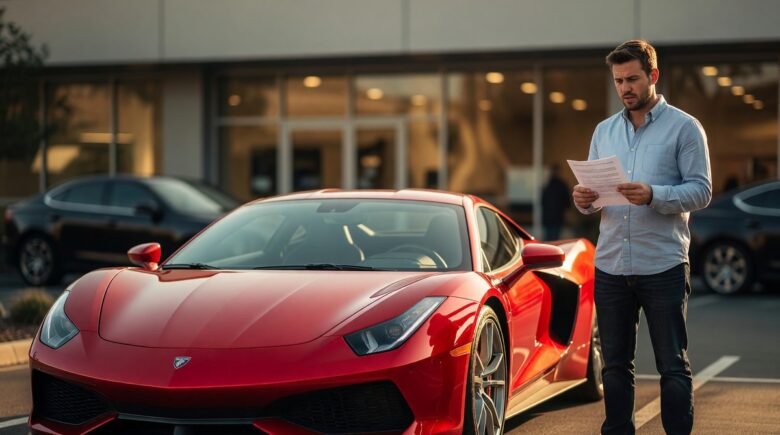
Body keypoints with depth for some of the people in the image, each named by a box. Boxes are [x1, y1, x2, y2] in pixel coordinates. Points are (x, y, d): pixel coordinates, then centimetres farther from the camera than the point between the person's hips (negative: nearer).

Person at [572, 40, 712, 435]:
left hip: (663, 266, -5)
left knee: (673, 366, 0)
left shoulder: (683, 127, -1)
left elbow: (701, 191, -8)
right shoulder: (604, 131, 15)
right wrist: (584, 199, -8)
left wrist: (653, 195, -23)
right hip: (610, 266, 5)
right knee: (615, 365, 10)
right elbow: (594, 192, 16)